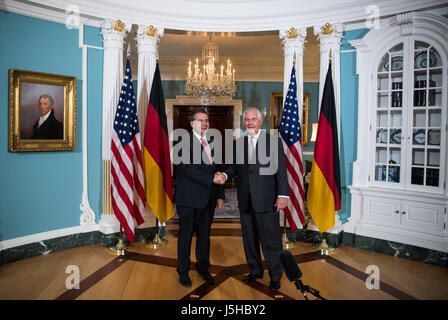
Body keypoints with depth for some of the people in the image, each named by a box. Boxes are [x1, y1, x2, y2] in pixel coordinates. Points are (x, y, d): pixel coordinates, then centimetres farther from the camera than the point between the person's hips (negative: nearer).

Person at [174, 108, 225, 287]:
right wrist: (211, 178, -22)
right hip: (189, 198, -5)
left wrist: (220, 195, 10)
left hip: (209, 198, 6)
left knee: (204, 235, 16)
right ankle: (183, 271, 25)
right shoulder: (184, 141, -7)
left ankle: (203, 267, 33)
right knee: (186, 236, 8)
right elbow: (186, 167, -20)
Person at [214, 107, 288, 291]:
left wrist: (283, 195, -11)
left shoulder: (273, 141, -2)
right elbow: (235, 167, 12)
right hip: (245, 201, 5)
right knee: (249, 238, 16)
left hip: (266, 200, -4)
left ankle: (275, 276, 21)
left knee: (270, 240, 2)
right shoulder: (238, 143, 11)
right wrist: (225, 175, -9)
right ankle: (255, 271, 34)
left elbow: (281, 170, -5)